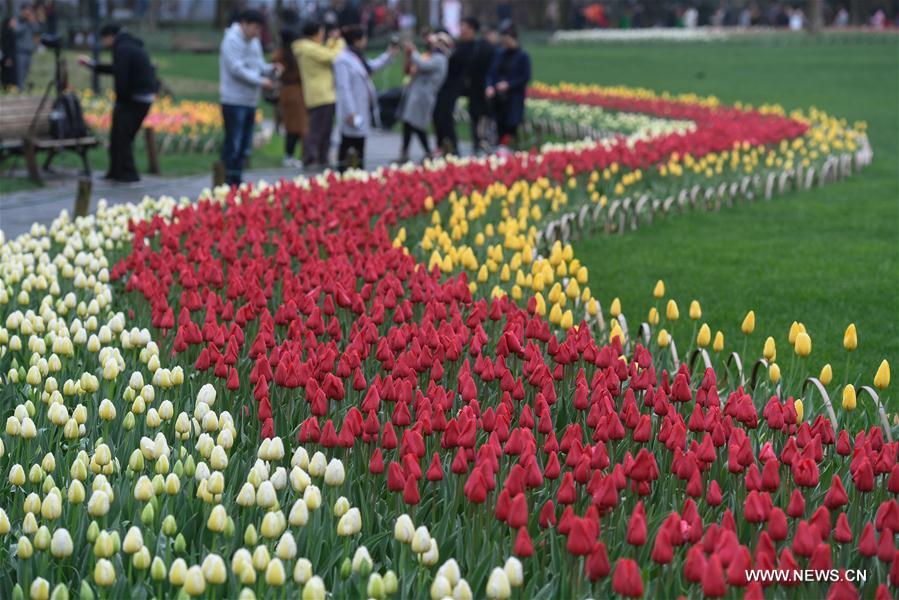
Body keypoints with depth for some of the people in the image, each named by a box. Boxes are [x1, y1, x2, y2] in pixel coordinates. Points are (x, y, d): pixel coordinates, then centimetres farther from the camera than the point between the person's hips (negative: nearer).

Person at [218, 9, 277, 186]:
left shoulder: (254, 42, 15)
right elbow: (237, 69, -20)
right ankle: (227, 182, -3)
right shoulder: (232, 40, -12)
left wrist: (271, 70, -3)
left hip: (250, 101, 9)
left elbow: (258, 64, 18)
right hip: (234, 100, -9)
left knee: (245, 145, 12)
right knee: (233, 144, -7)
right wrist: (260, 80, -20)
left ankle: (237, 181, 19)